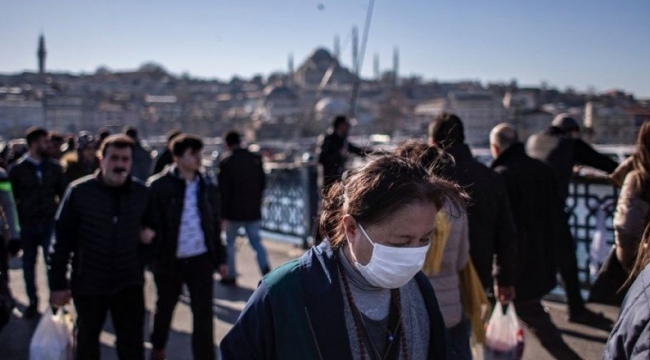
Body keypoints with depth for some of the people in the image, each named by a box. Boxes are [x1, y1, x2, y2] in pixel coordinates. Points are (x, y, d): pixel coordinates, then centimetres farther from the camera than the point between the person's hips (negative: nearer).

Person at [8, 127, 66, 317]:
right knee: (29, 266, 10)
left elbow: (62, 194, 8)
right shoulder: (17, 169, -2)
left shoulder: (54, 168, 3)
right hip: (27, 225, 0)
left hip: (50, 223, 1)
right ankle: (33, 302, 24)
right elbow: (11, 198, -1)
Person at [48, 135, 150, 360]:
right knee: (87, 341, 20)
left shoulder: (142, 192, -3)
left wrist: (147, 234, -7)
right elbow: (62, 239, -9)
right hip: (88, 283, -1)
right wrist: (57, 283, -8)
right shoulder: (79, 191, -11)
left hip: (129, 282, 1)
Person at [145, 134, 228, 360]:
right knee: (164, 309, 20)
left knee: (204, 314, -1)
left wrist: (220, 258, 9)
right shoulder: (159, 185, -10)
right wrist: (151, 255, -12)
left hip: (200, 259, 2)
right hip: (169, 260, -1)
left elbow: (215, 224, 8)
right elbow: (150, 223, -9)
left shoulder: (208, 186, 2)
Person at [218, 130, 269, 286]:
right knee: (256, 242, 11)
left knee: (230, 242, 13)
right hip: (253, 210, 3)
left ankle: (231, 276, 17)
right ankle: (266, 268, -8)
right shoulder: (256, 159, 2)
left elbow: (223, 190, -9)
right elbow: (263, 183, 8)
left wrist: (223, 212, -2)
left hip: (234, 211, -3)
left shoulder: (226, 162, -11)